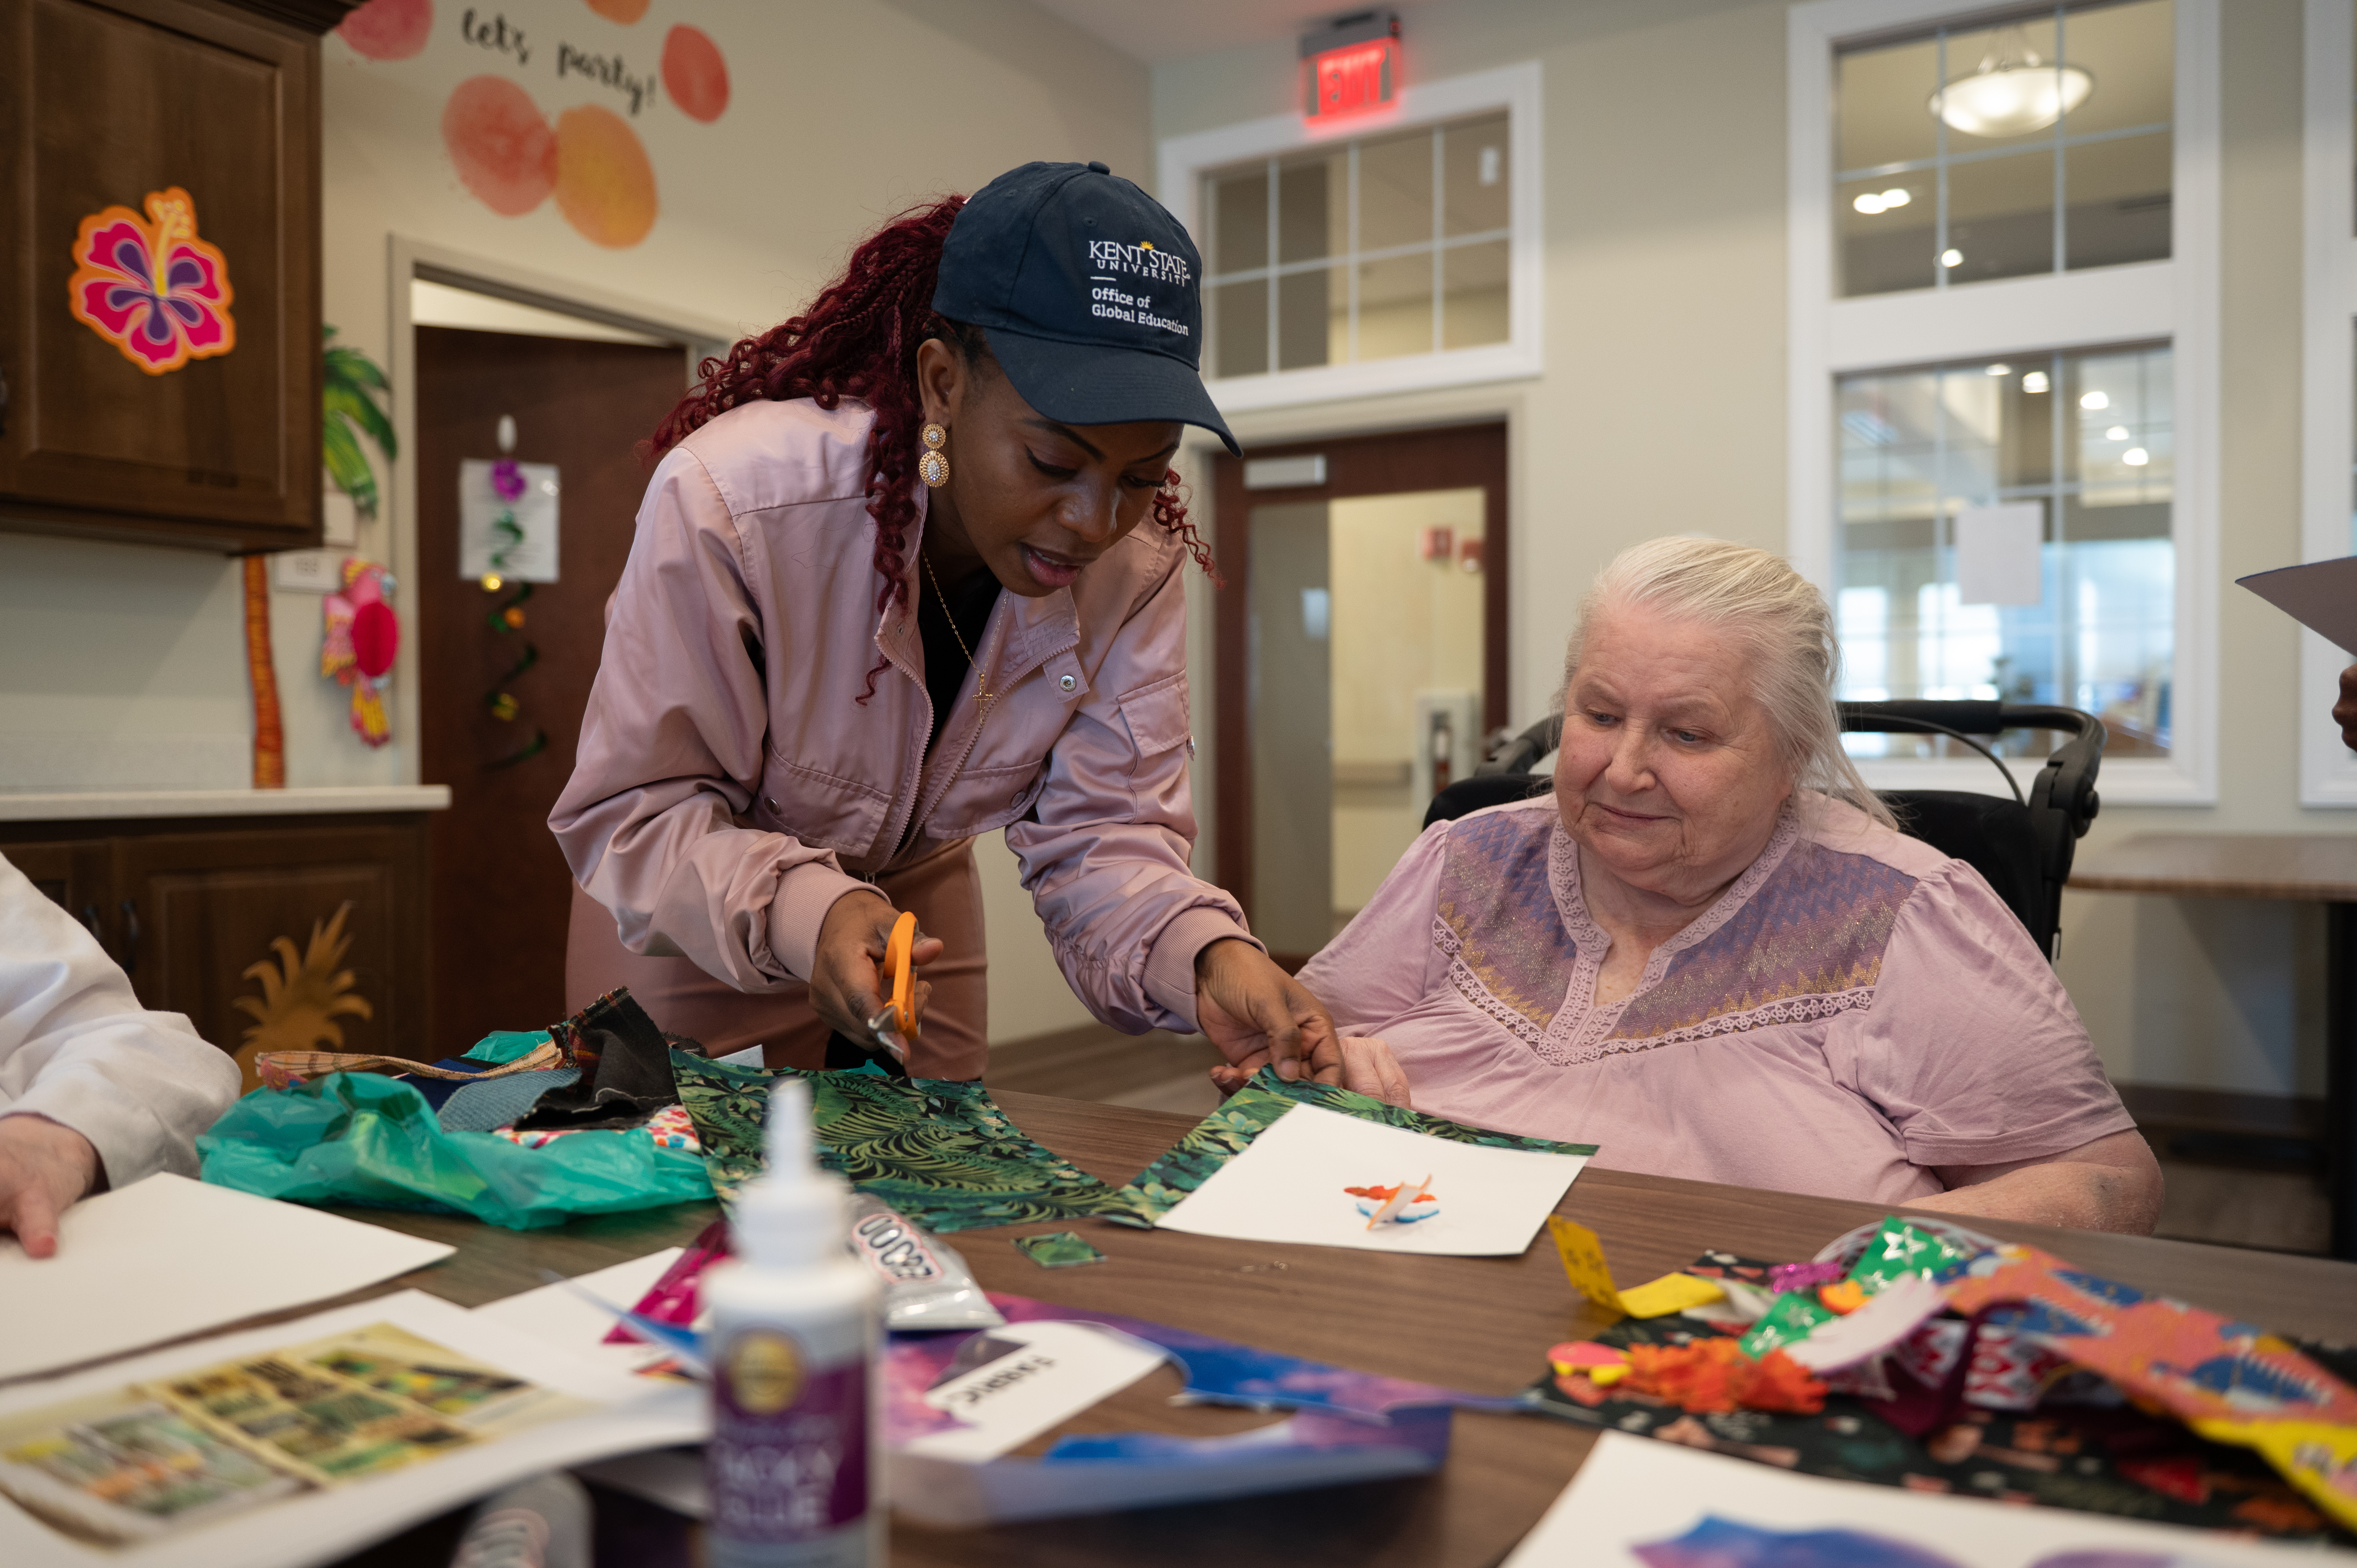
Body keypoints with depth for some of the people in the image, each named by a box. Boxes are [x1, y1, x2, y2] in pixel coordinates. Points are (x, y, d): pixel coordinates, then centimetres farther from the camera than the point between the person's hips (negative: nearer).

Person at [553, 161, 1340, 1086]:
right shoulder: (728, 499, -34)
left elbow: (1099, 837, -21)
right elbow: (635, 813, -29)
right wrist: (802, 909, -48)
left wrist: (1206, 956, -42)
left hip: (918, 893, 4)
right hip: (694, 929, -3)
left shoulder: (1138, 568, -21)